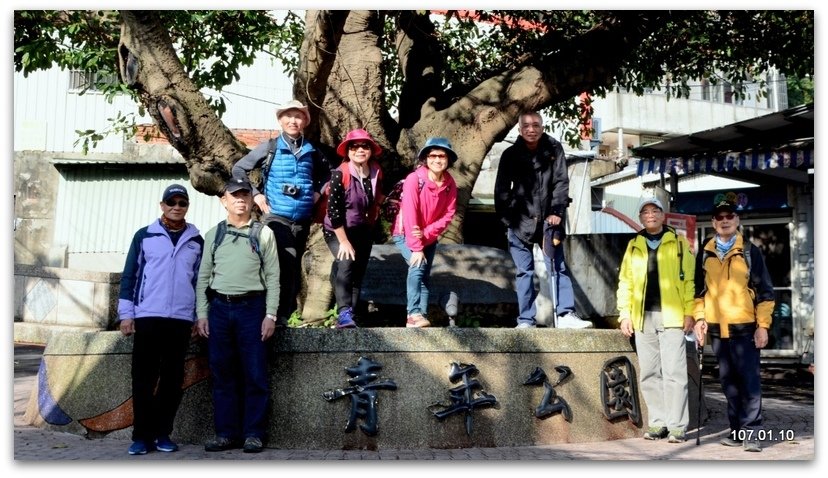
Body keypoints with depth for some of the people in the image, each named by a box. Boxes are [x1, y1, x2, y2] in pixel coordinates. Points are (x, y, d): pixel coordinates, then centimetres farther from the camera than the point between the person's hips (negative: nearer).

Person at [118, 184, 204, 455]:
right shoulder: (144, 236, 6)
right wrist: (126, 313, 0)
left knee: (172, 379, 4)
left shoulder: (196, 241, 12)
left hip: (181, 319, 2)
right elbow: (129, 275, 6)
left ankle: (162, 433, 12)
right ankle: (142, 435, 4)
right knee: (143, 378, -1)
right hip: (147, 317, -2)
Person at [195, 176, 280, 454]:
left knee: (255, 375, -2)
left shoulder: (263, 234, 6)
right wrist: (202, 313, 3)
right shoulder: (213, 234, 13)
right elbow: (203, 277, 12)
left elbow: (273, 277, 2)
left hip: (252, 307, -2)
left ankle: (253, 434, 5)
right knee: (222, 375, 5)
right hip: (219, 308, 2)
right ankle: (226, 433, 13)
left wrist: (270, 315, -6)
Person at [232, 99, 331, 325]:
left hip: (302, 220, 4)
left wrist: (318, 192, 10)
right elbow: (238, 169, 3)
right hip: (276, 218, -4)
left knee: (294, 269, 11)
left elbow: (327, 173, 26)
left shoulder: (311, 151, 8)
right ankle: (280, 315, -9)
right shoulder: (270, 148, -1)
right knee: (286, 267, -17)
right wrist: (255, 195, -5)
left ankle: (287, 314, 21)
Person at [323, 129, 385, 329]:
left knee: (358, 272, 8)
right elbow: (333, 210, -22)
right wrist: (344, 241, -22)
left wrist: (370, 224, 13)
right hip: (338, 230, -6)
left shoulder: (377, 173, -4)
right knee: (346, 263, -28)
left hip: (364, 230, 6)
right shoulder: (340, 174, -21)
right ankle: (344, 312, -31)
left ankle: (351, 315, 17)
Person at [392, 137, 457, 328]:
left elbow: (448, 214, -8)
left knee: (425, 275, 1)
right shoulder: (414, 179, -23)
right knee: (417, 265, -22)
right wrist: (416, 247, -27)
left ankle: (422, 316, 1)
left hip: (429, 236, 5)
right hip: (405, 233, -5)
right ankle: (413, 314, -22)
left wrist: (426, 233, -22)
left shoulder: (450, 184, -8)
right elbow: (410, 214, -26)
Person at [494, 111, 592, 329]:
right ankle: (526, 320, 6)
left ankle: (565, 314, -3)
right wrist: (506, 219, -6)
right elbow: (501, 190, 1)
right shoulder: (510, 154, 0)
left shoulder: (554, 149, 0)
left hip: (548, 219, 0)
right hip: (520, 221, 0)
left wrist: (557, 212, -12)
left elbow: (561, 182, -3)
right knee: (524, 271, 3)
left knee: (557, 266, -2)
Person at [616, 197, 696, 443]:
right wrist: (625, 314, 4)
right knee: (649, 373, 6)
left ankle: (677, 425, -2)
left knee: (674, 372, -6)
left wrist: (689, 312, -9)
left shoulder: (679, 243, 5)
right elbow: (625, 282, 13)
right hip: (643, 318, 4)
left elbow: (689, 279, -1)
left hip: (671, 316, -4)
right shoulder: (633, 246, 15)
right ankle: (657, 422, 14)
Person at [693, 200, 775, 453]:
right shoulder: (705, 254, 10)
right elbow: (699, 289, 16)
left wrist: (762, 325, -5)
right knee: (728, 380, 9)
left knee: (749, 379, -7)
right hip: (716, 328, 4)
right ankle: (737, 430, 18)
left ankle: (752, 432, -2)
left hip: (745, 327, -3)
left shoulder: (750, 251, 1)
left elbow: (765, 290, 0)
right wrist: (699, 317, 5)